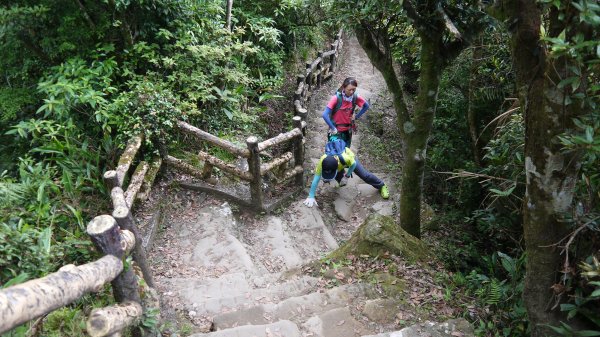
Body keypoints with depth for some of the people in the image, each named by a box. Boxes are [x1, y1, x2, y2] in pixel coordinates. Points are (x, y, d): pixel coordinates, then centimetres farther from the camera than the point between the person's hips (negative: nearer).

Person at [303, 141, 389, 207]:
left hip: (349, 155, -2)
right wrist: (311, 196, -40)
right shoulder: (322, 161, -44)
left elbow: (354, 164, -24)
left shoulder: (345, 158, -49)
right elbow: (316, 179, -40)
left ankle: (382, 186, 21)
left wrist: (347, 175, -17)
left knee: (364, 175, 0)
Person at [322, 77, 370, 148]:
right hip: (336, 131, -4)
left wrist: (356, 116, 3)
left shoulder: (355, 98, -10)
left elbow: (366, 106, 10)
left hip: (348, 130, 4)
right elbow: (325, 115, -26)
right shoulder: (336, 98, -23)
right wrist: (333, 128, -21)